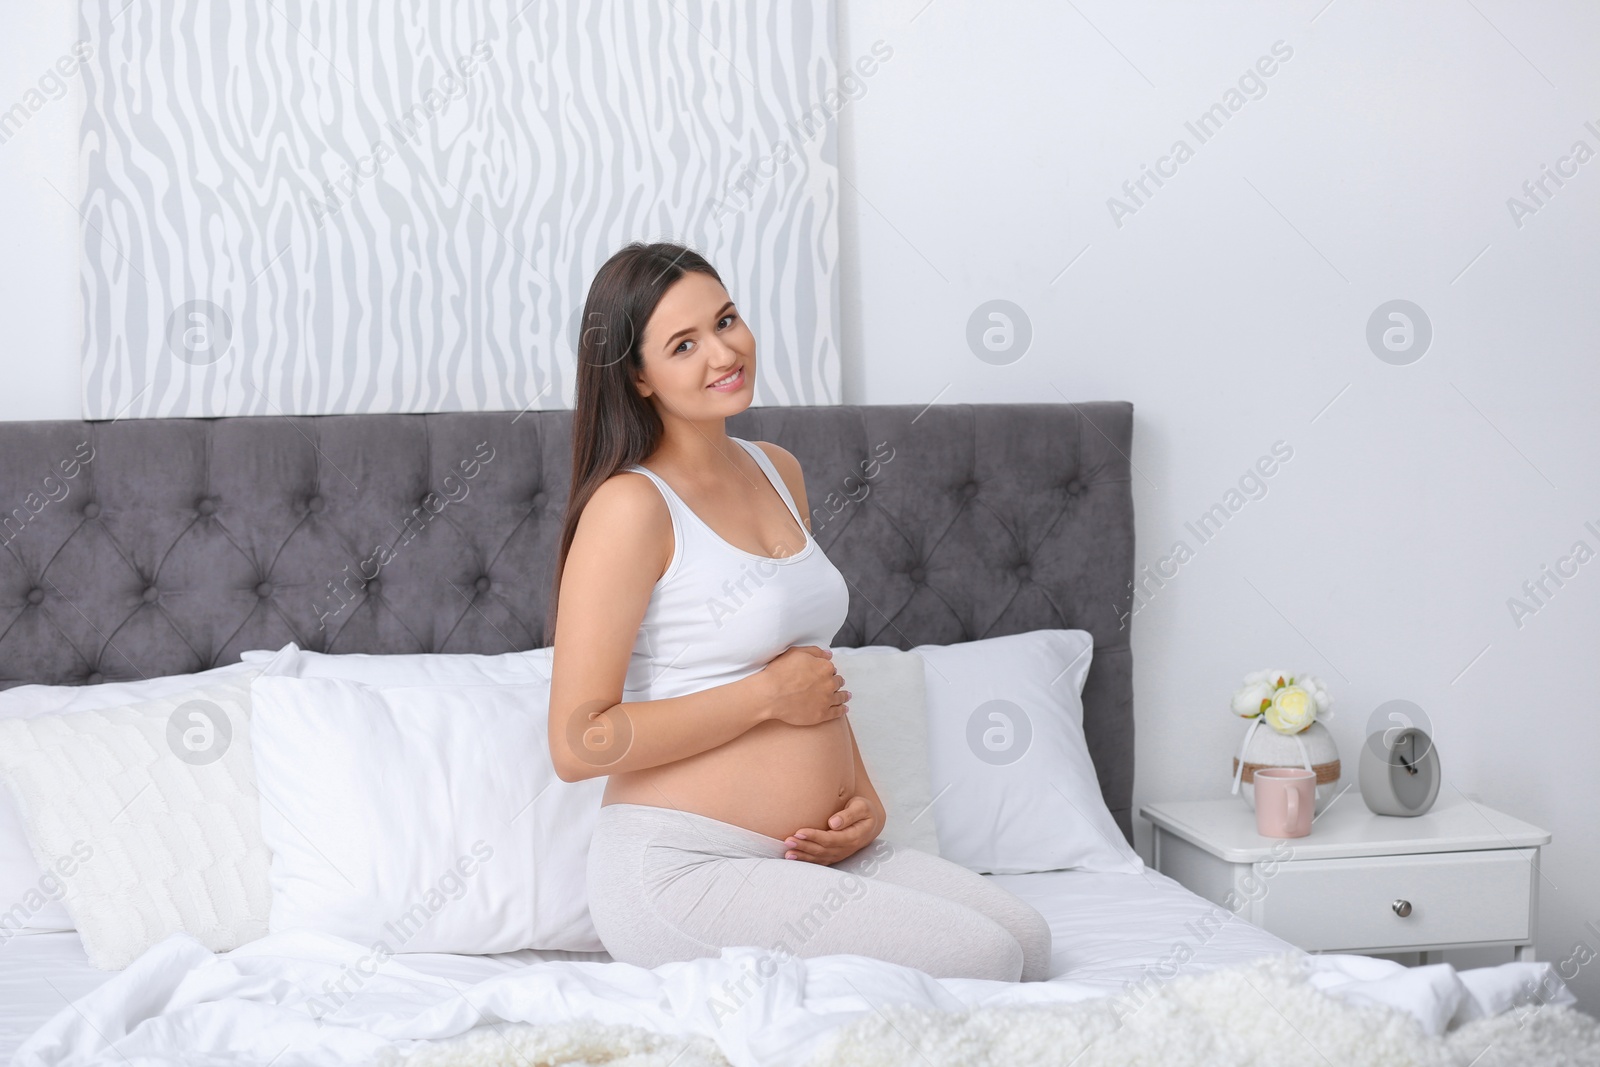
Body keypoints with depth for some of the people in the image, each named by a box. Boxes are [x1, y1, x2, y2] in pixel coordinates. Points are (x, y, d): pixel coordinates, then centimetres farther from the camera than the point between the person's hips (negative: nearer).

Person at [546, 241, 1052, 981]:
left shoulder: (778, 472, 13)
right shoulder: (630, 506, -13)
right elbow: (578, 742, -18)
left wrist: (863, 797, 7)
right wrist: (769, 693, -14)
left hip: (806, 854, 8)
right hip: (682, 867, -8)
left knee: (1025, 935, -5)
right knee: (981, 960, -17)